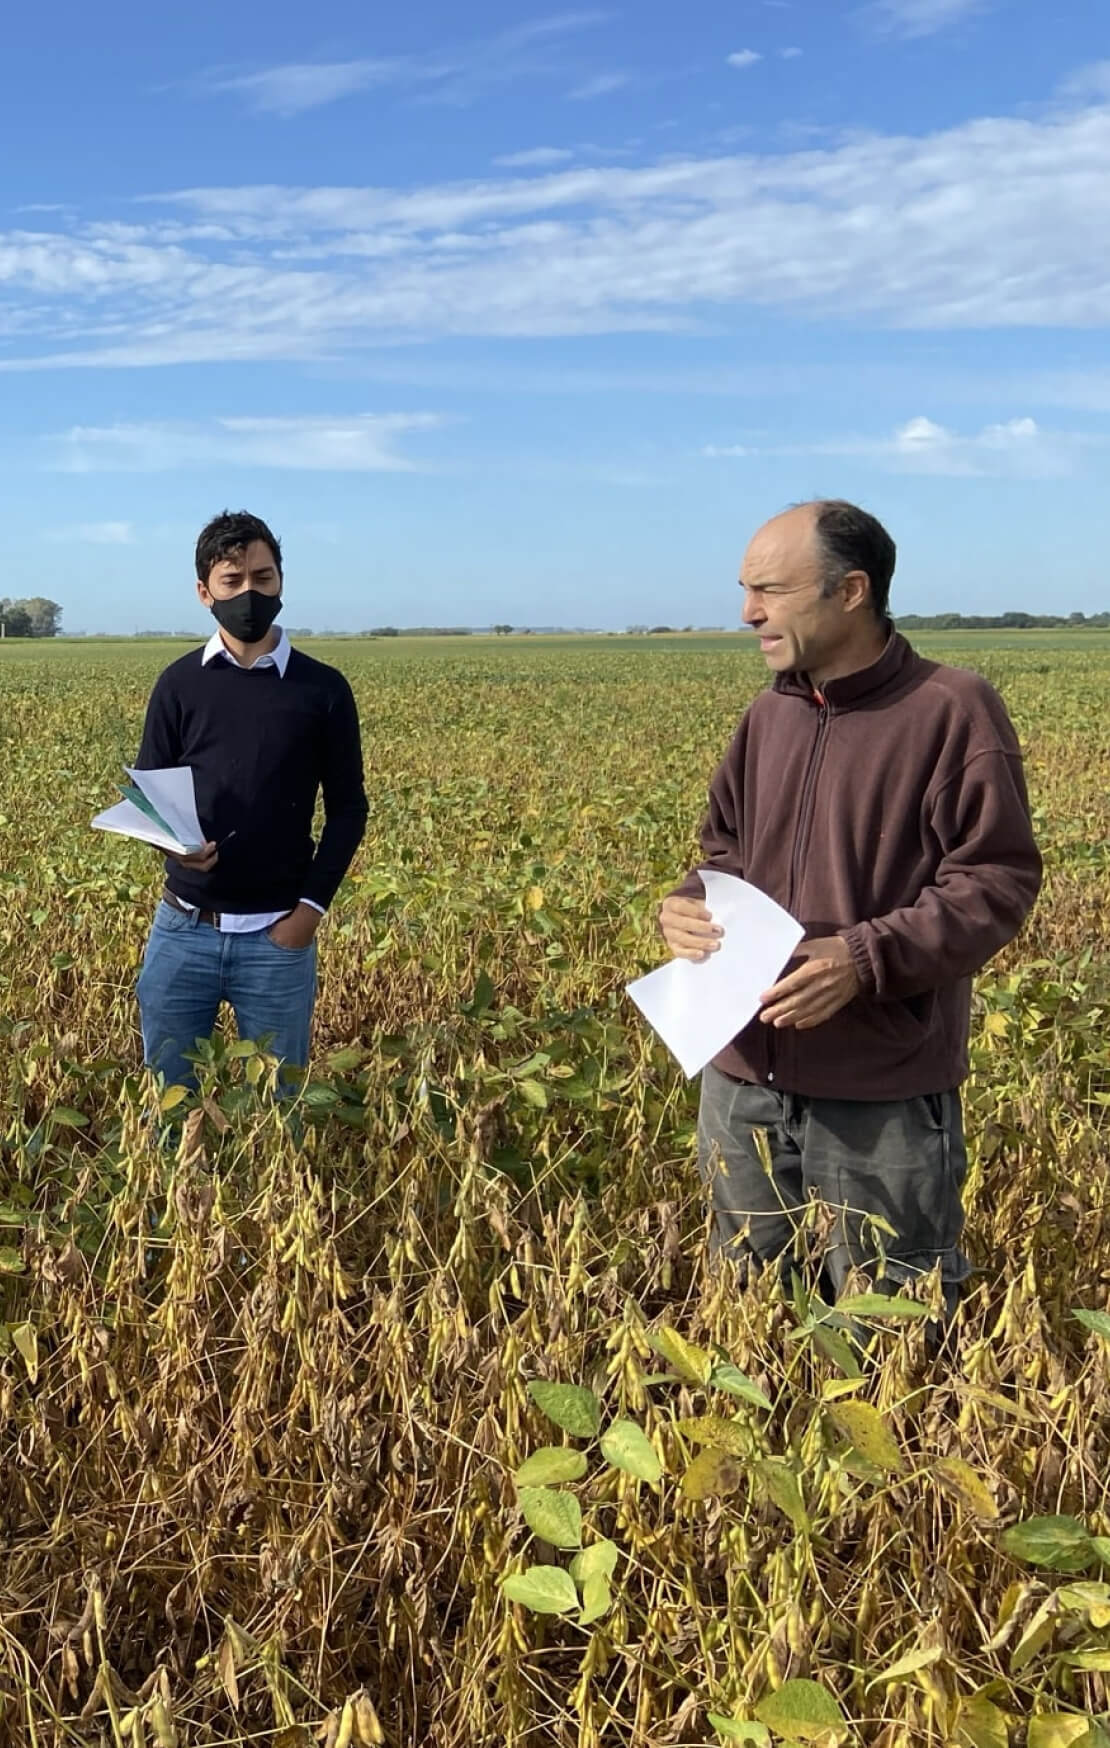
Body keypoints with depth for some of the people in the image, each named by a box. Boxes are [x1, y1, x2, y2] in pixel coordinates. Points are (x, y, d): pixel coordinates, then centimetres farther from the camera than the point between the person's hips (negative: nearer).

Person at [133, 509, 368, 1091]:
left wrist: (312, 905, -8)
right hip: (182, 928, 1)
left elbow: (347, 808, 3)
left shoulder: (323, 689, 0)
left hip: (278, 934, -1)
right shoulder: (179, 684, 3)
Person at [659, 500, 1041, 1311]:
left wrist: (867, 957, -24)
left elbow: (998, 880, -12)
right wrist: (691, 906, -4)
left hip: (883, 1091, -6)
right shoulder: (769, 715, 9)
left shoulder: (955, 710, -11)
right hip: (745, 1076, 6)